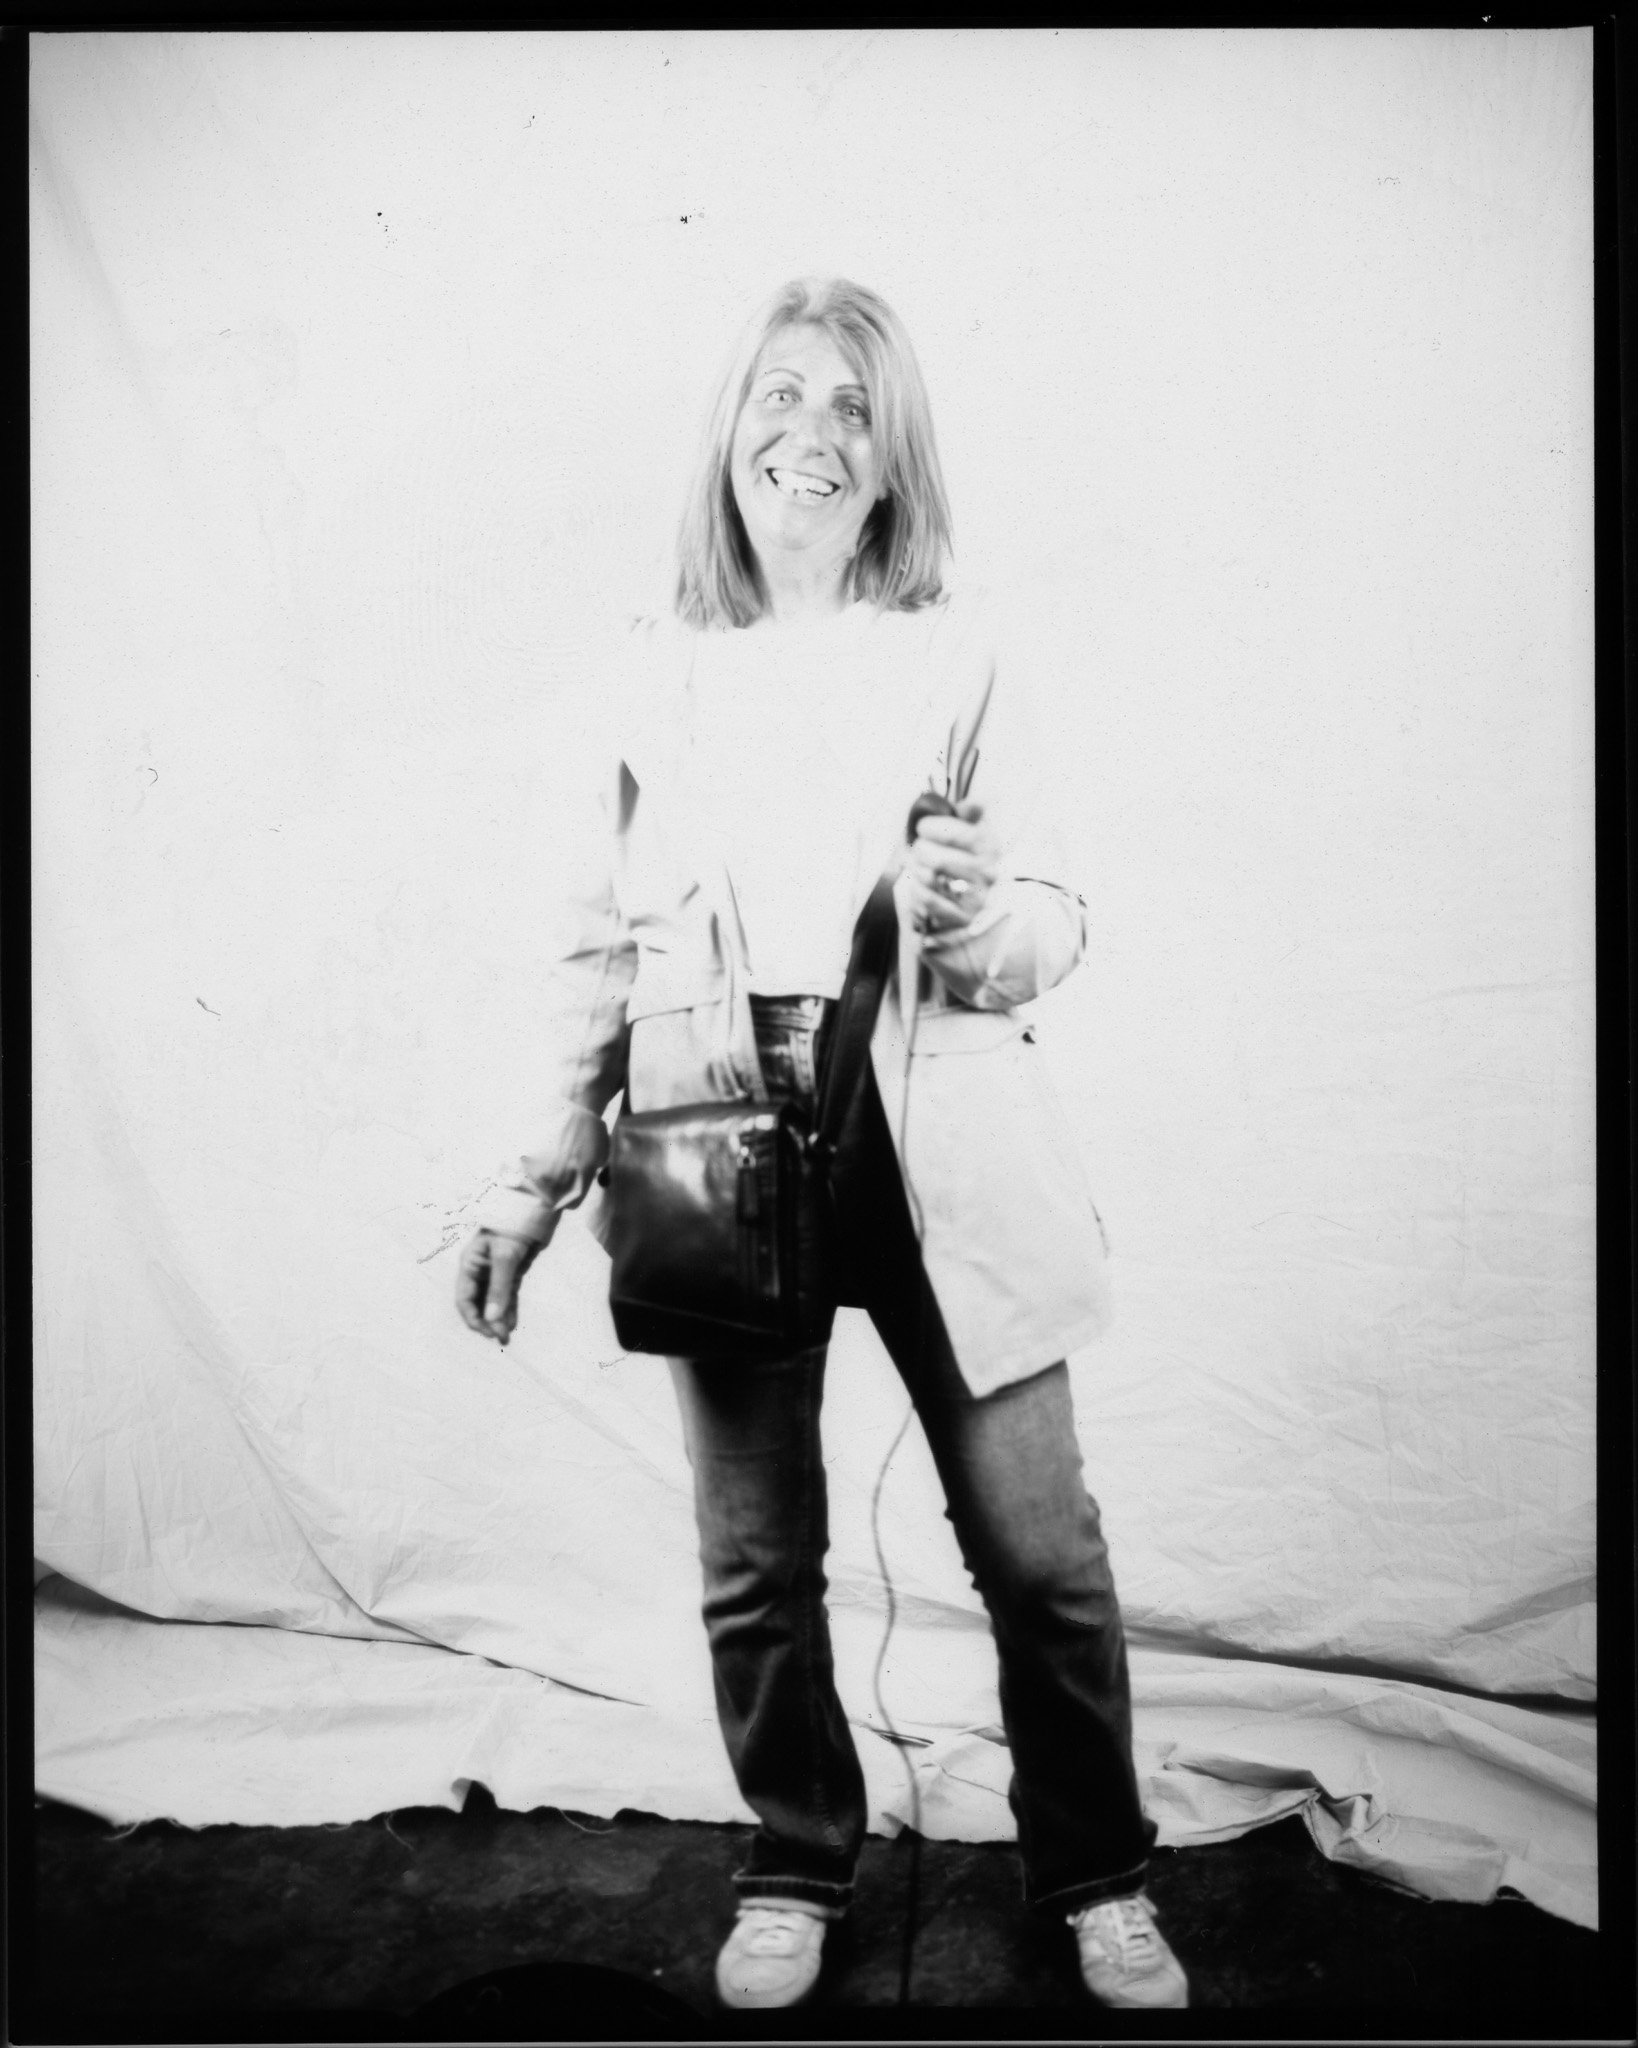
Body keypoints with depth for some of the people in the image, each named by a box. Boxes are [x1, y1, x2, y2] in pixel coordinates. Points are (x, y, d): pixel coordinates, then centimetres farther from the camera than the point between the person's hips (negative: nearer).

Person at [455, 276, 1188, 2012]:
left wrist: (989, 922, -20)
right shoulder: (658, 670, 8)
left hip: (933, 1138, -1)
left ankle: (1099, 1882, 29)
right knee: (754, 1561, 10)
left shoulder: (957, 652, 4)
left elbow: (1058, 920, 3)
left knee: (1040, 1547, 4)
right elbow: (602, 938, 12)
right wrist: (546, 1169, 10)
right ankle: (795, 1873, 34)